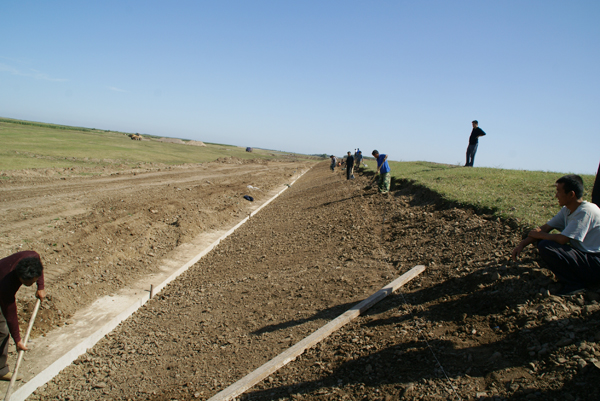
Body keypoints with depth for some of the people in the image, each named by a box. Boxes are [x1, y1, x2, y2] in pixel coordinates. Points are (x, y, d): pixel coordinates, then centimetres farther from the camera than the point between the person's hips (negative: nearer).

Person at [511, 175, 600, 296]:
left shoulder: (585, 211, -23)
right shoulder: (567, 210, 4)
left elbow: (562, 239, -27)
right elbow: (545, 228, 4)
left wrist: (540, 235, -9)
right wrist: (522, 244, -7)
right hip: (583, 255, 9)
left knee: (546, 246, -25)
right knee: (543, 241, 3)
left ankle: (574, 283, -7)